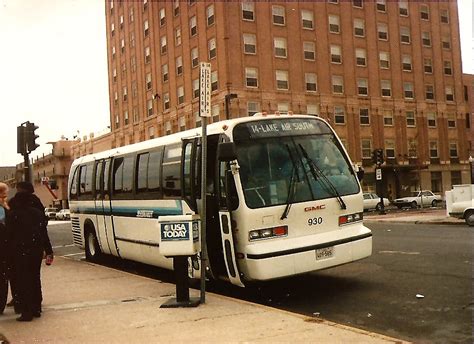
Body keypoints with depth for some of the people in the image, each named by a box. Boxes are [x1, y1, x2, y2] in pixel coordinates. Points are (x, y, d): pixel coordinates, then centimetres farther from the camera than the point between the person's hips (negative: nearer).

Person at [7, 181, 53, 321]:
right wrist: (49, 251, 9)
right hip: (37, 250, 5)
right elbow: (44, 233, 5)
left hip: (20, 252, -5)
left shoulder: (13, 214, -10)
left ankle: (27, 312, 2)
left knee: (22, 281, 3)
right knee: (35, 279, 16)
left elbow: (9, 234, -9)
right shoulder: (38, 212, 3)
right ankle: (36, 309, 23)